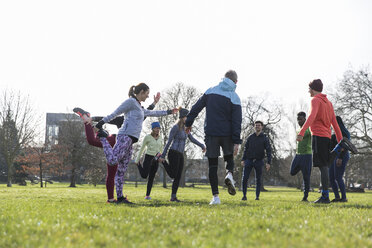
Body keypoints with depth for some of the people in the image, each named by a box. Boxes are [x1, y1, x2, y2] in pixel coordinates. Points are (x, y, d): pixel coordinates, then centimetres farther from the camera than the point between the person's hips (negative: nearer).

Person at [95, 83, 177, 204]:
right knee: (112, 160, -25)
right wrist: (101, 122, -10)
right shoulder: (130, 101, 1)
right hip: (125, 136, -9)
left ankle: (120, 197, 0)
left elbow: (152, 113, 43)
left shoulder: (138, 107, 28)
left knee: (122, 170, 3)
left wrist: (168, 112, 50)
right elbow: (115, 113, -5)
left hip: (129, 140, 9)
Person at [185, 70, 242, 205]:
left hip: (211, 133, 1)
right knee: (229, 157, 21)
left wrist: (188, 123, 18)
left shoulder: (210, 91, 4)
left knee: (212, 165, 4)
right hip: (227, 134, -1)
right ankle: (229, 174, -13)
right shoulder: (234, 97, -3)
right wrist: (237, 142, -10)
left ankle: (215, 196, -3)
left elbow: (196, 108, 6)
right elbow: (237, 121, -8)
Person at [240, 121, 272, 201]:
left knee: (258, 180, 3)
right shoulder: (250, 137, 9)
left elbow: (268, 151, -2)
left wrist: (268, 162, -11)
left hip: (259, 161, -1)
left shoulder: (265, 138, 2)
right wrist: (243, 159, 3)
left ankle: (257, 196, 11)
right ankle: (244, 195, 2)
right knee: (244, 178, -8)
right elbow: (246, 148, 12)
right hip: (249, 160, 1)